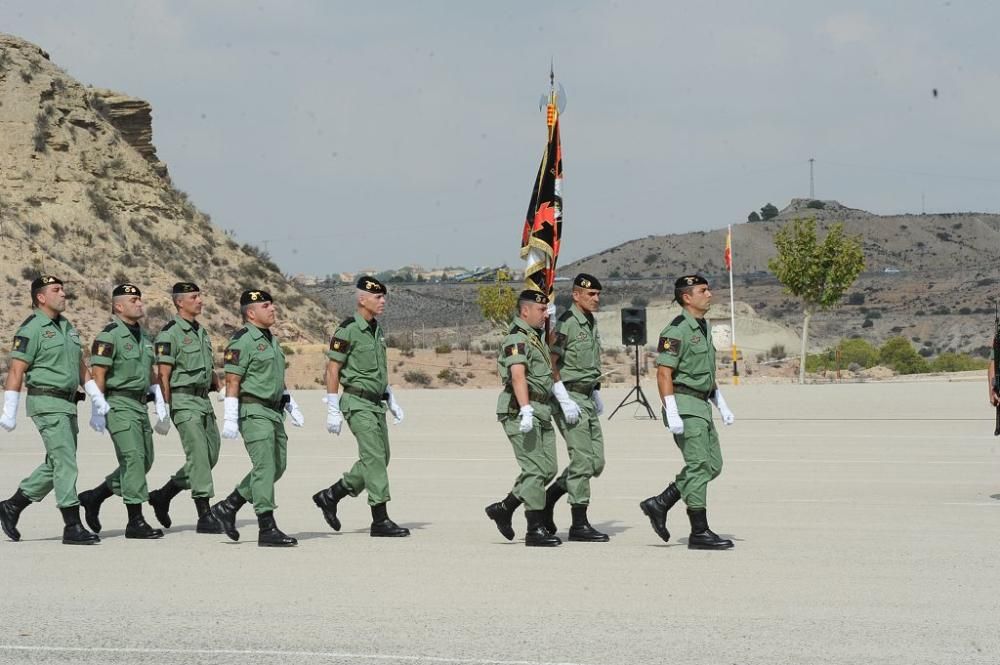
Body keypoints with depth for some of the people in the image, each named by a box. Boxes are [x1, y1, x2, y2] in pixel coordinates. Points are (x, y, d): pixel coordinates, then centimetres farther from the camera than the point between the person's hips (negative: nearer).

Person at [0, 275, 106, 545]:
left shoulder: (68, 327, 17)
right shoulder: (31, 329, -9)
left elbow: (81, 366, 23)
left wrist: (97, 397, 14)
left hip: (67, 405, 9)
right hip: (47, 404, -9)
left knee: (55, 466, 12)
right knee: (65, 463, -11)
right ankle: (72, 527, -10)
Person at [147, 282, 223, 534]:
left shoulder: (201, 331, 16)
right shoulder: (170, 334, -9)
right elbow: (163, 375, -12)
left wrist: (217, 383, 7)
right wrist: (164, 411, -16)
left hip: (203, 401, 9)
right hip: (183, 402, -9)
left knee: (210, 456, 8)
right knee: (198, 456, -12)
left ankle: (162, 496, 21)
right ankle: (205, 517, -12)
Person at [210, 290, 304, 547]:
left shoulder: (270, 339, 17)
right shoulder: (242, 341, -12)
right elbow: (232, 381, -15)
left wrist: (291, 406, 20)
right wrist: (230, 418, -19)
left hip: (274, 410, 9)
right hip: (253, 411, -9)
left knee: (277, 466, 10)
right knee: (265, 467, -11)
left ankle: (227, 507, 18)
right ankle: (267, 529, -9)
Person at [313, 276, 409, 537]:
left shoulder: (377, 329, 13)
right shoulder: (347, 331, -13)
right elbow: (332, 370, -13)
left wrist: (392, 401, 18)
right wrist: (333, 411, -15)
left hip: (376, 403, 9)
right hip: (357, 403, -9)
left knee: (378, 459, 10)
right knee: (375, 458, -11)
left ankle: (330, 496, 22)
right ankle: (380, 520, -9)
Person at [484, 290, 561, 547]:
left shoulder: (536, 337, 20)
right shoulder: (516, 339, -12)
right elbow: (518, 376, -26)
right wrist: (526, 410, -35)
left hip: (541, 412, 10)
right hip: (519, 411, -10)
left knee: (547, 469, 8)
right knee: (535, 469, -10)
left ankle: (503, 508, 17)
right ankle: (535, 530, -6)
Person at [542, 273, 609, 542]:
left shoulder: (591, 323, 14)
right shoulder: (565, 324, -13)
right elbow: (550, 365, -17)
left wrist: (596, 394, 19)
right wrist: (565, 402, -21)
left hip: (587, 398, 9)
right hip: (569, 398, -9)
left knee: (596, 462, 7)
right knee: (582, 460, -9)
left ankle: (547, 499, 20)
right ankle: (579, 524, -4)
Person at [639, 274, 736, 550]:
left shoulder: (704, 329, 16)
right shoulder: (676, 330, -13)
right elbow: (664, 374, -18)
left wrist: (722, 405, 20)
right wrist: (672, 415, -24)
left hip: (702, 406, 10)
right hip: (684, 406, -10)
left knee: (712, 465, 9)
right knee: (699, 466, -9)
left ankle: (659, 504, 15)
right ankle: (699, 533, -5)